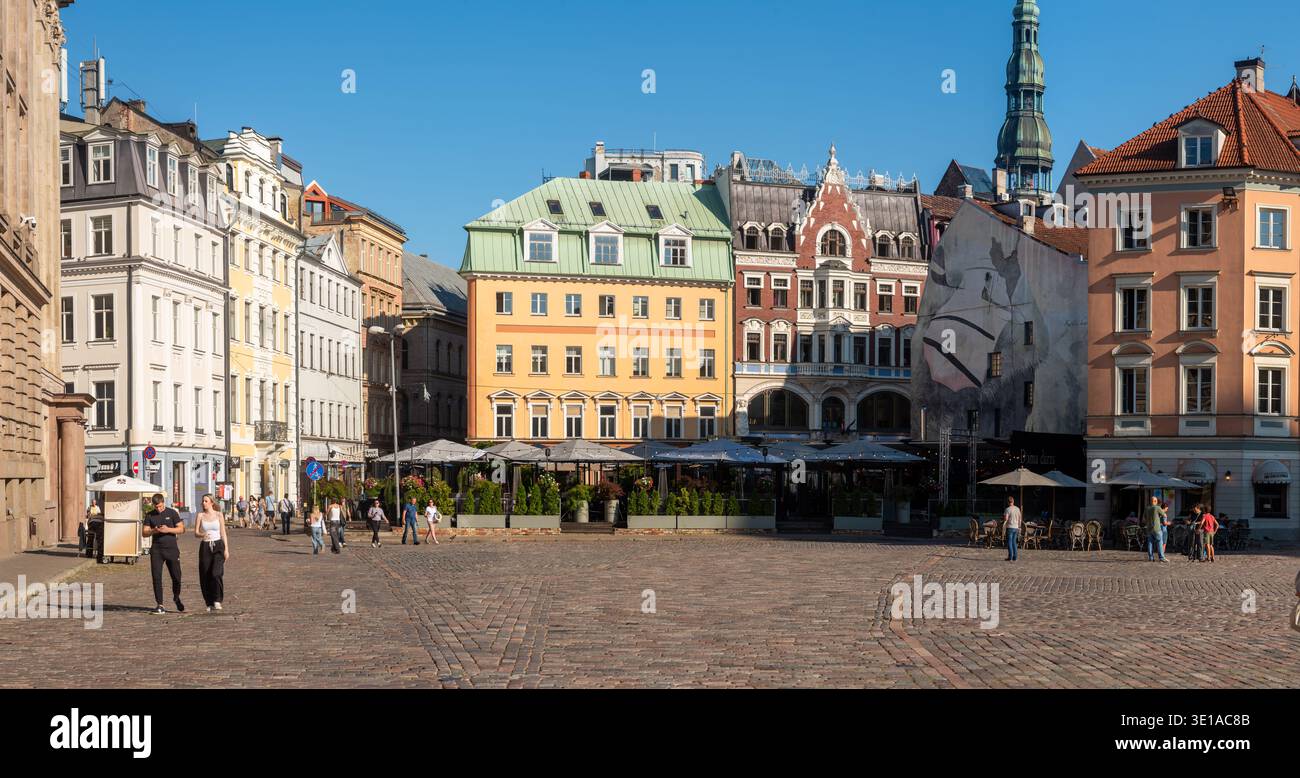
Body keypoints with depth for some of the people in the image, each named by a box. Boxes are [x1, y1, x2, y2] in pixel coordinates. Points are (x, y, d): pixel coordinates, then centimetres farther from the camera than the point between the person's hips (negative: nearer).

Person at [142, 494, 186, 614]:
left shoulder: (172, 513, 3)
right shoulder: (150, 516, 8)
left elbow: (181, 529, 1)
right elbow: (144, 533, 7)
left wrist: (168, 530, -15)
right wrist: (154, 531, -13)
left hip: (171, 549, -1)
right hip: (156, 550, 1)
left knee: (176, 577, 1)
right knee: (156, 577, -5)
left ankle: (176, 598, 27)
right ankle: (160, 605, 0)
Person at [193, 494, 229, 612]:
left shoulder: (218, 515, 4)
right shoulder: (200, 515, 5)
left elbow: (223, 533, 6)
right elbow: (196, 533, 1)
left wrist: (226, 549, 0)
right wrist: (202, 535, -22)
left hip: (218, 546, -2)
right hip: (205, 547, 2)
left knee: (216, 573, -18)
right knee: (205, 576, 1)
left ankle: (217, 600, -11)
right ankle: (209, 603, 13)